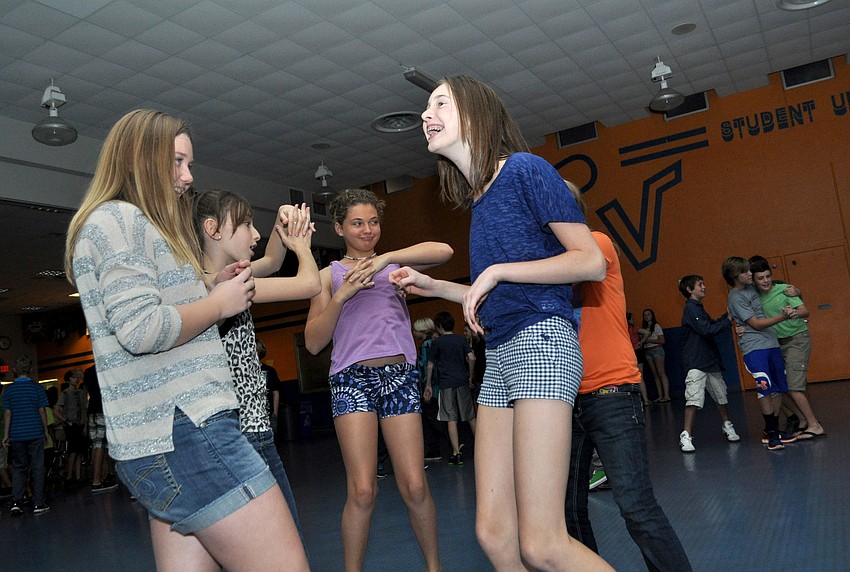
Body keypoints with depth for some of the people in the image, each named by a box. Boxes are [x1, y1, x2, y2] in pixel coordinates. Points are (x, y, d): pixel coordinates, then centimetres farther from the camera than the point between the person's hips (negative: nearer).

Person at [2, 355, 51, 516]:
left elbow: (7, 413, 2)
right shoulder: (37, 388, -3)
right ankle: (38, 503, 4)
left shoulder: (9, 390, 1)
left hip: (16, 435, 2)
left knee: (18, 467, 12)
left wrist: (6, 435, 8)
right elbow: (42, 411, -1)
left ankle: (16, 502, 1)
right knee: (38, 468, 3)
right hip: (35, 433, -2)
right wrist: (46, 430, 10)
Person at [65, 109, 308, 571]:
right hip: (182, 431, -11)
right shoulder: (116, 219, -5)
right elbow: (140, 329, -19)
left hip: (168, 434, 11)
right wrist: (219, 304, -6)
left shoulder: (136, 223, 25)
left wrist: (213, 290, 14)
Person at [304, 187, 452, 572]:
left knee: (414, 486, -3)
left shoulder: (393, 264, 15)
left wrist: (385, 257, -16)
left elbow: (443, 251, -5)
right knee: (362, 491, -9)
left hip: (399, 375, 1)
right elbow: (313, 343, 4)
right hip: (352, 378, -1)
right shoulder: (330, 275, 13)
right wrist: (341, 296, -8)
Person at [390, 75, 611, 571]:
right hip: (499, 355, 8)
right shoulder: (477, 199, 21)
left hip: (541, 342, -8)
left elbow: (592, 262, -10)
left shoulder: (524, 169, -3)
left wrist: (497, 270, -11)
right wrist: (434, 287, 22)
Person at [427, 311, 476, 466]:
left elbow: (430, 365, 1)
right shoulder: (462, 339, 7)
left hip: (446, 383, -3)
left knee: (451, 418, -2)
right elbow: (471, 358, -3)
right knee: (470, 416, 12)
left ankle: (456, 453, -5)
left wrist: (428, 385, 7)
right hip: (462, 381, 3)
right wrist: (470, 376, 9)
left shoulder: (437, 342, 0)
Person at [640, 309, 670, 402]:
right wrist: (642, 341, -8)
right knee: (655, 374, 3)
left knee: (661, 373, -12)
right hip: (647, 351, 6)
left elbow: (662, 341, -6)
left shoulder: (656, 326, -1)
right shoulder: (644, 328, 15)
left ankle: (666, 395, -16)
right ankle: (660, 396, 2)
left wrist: (648, 340, -12)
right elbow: (643, 339, 14)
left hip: (657, 349, -6)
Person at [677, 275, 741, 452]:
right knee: (694, 399, -14)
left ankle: (727, 426, 32)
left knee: (721, 394, 16)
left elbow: (712, 325, 21)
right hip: (696, 363, -9)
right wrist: (728, 321, -9)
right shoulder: (691, 308, -11)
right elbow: (707, 330, -17)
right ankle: (686, 436, -12)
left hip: (710, 361, 9)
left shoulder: (698, 308, 19)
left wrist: (726, 316, 7)